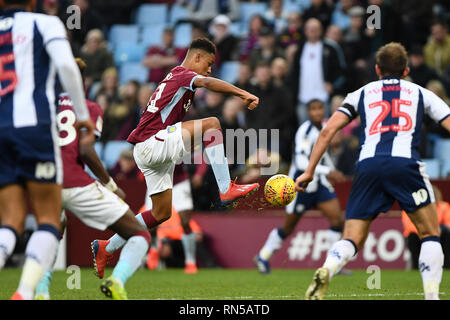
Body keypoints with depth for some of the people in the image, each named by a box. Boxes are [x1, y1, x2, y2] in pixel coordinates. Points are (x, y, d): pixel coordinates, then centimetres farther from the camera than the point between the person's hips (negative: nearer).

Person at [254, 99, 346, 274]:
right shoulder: (305, 131, -21)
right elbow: (301, 163, -29)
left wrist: (332, 171, 24)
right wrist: (329, 172, -32)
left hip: (320, 182, 7)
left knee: (337, 220, -7)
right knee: (288, 227, 6)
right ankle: (263, 256, 27)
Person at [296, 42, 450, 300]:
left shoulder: (362, 93, 25)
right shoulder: (420, 93, 24)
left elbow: (329, 129, 14)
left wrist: (309, 171, 15)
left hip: (368, 164, 1)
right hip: (405, 162, -1)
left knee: (352, 240, 4)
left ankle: (326, 271, -27)